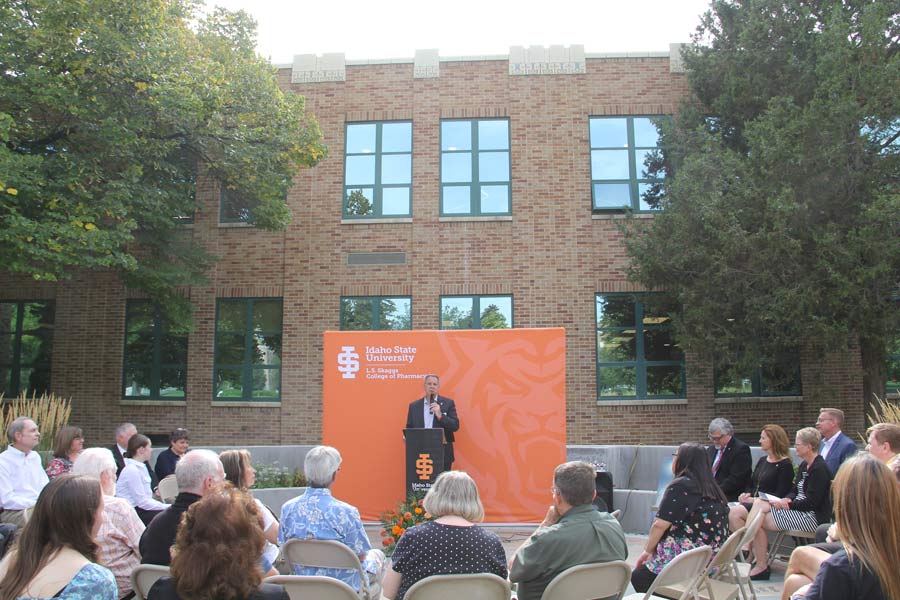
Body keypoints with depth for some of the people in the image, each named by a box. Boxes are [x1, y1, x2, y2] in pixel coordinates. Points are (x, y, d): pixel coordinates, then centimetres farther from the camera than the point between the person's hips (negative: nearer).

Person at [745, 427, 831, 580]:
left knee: (759, 521, -16)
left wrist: (787, 504, -14)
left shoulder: (819, 469, -16)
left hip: (813, 517, -9)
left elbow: (812, 502, -20)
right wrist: (786, 499, -5)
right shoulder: (804, 465, 14)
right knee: (759, 503, -9)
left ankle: (761, 567, -4)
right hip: (801, 510, 9)